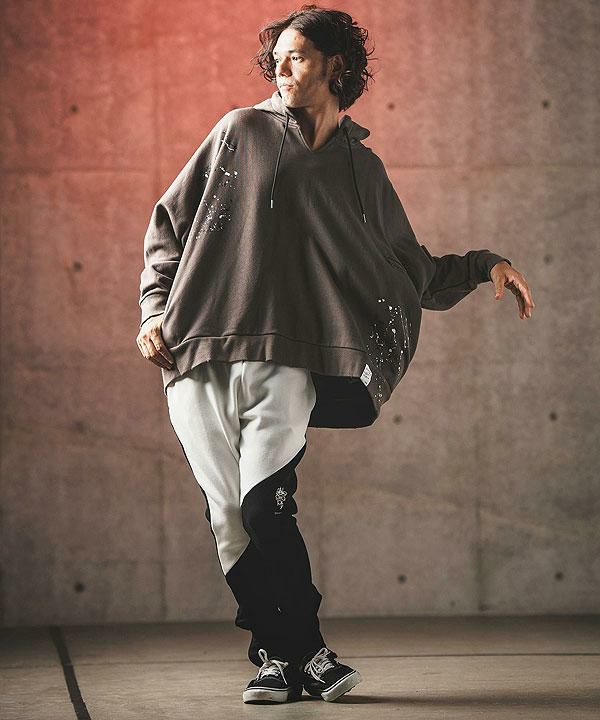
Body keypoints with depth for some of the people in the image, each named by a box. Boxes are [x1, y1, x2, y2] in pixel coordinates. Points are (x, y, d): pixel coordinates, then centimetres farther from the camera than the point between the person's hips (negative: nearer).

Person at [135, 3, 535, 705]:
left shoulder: (361, 168, 18)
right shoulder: (240, 131, 13)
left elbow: (414, 271, 26)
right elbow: (167, 223, 14)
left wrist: (485, 265, 13)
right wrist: (155, 310, 4)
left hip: (284, 360, 0)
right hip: (196, 358, 1)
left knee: (264, 503, -19)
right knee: (229, 515, -5)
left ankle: (284, 655, -9)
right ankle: (296, 656, 3)